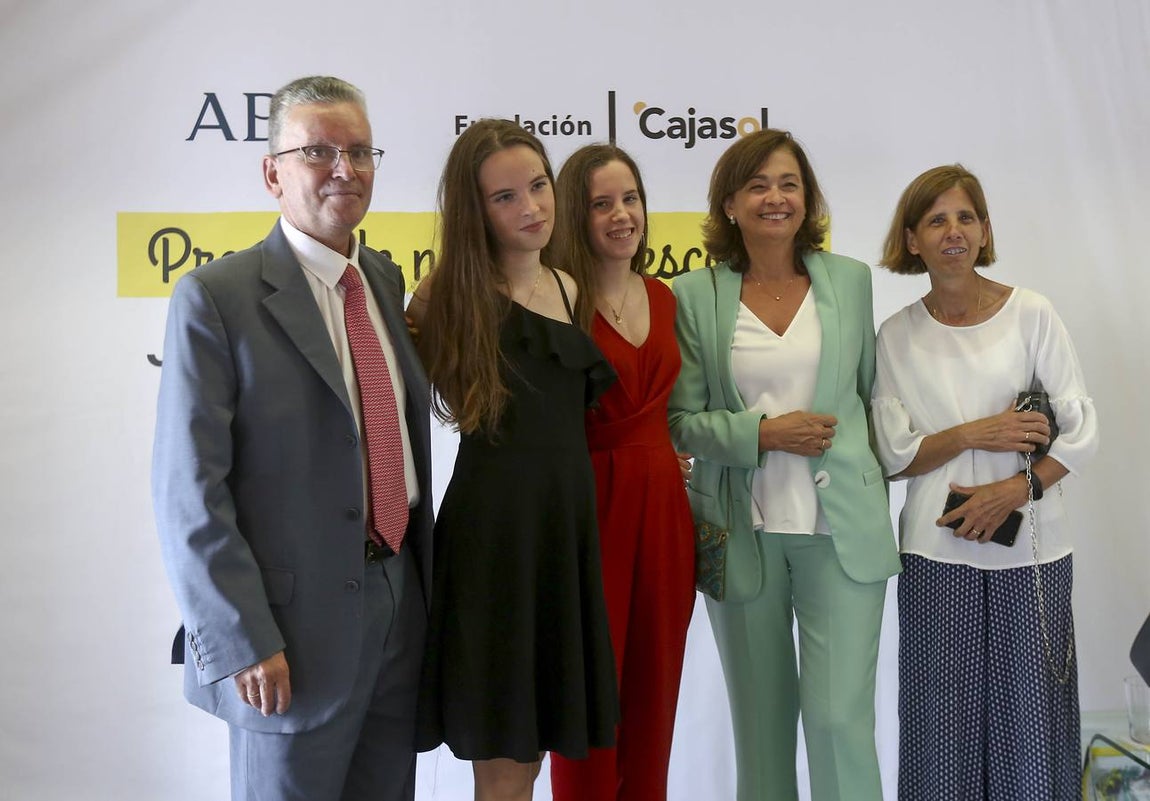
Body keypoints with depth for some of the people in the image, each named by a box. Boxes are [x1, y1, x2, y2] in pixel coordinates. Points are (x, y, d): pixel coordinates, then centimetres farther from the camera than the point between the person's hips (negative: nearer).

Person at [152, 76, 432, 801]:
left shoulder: (388, 281, 8)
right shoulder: (217, 297, -11)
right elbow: (190, 491, -14)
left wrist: (423, 580, 9)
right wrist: (242, 642, -16)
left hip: (401, 604, 6)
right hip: (297, 626, -6)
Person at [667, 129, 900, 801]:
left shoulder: (850, 279, 6)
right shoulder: (695, 294, 0)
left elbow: (871, 392, 14)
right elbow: (682, 419, -1)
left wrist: (877, 498, 10)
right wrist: (763, 433, -15)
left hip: (841, 530, 0)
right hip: (743, 534, 0)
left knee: (840, 718, -5)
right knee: (761, 721, 12)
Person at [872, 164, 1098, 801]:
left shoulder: (1031, 314, 0)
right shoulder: (897, 336, 3)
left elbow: (1080, 432, -2)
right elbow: (894, 455, 1)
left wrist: (1017, 489, -15)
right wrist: (975, 433, -12)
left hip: (1030, 546, 0)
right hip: (937, 551, 1)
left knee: (1031, 711, 4)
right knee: (945, 713, 5)